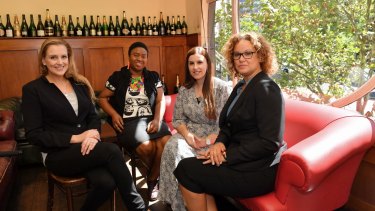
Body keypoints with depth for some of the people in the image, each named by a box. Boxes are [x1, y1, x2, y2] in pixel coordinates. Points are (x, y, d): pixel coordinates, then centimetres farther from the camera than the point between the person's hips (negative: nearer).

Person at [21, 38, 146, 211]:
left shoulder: (79, 84, 13)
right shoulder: (32, 89, -1)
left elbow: (93, 117, 10)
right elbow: (33, 134, -7)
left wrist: (93, 134, -14)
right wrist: (75, 138, -16)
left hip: (85, 148, 4)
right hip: (57, 155, -4)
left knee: (106, 182, -29)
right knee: (112, 150, -30)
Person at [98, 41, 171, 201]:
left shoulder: (153, 77, 13)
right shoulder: (117, 77, 7)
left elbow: (160, 100, 8)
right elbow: (102, 98, 11)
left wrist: (157, 119, -9)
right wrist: (114, 114, -6)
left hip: (150, 119, 3)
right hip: (128, 121, -2)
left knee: (167, 142, -27)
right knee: (146, 146, -30)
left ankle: (152, 179, -3)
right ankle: (159, 174, 5)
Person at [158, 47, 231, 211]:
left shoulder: (221, 88, -7)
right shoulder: (184, 90, 7)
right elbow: (177, 120, 7)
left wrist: (207, 140, -20)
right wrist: (188, 135, -13)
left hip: (214, 137, -3)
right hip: (190, 134, 4)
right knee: (172, 149, -27)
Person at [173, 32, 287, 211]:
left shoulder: (266, 89, -15)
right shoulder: (241, 87, 12)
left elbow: (270, 143, -20)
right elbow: (228, 125, 14)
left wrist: (227, 156, -19)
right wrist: (219, 143, -7)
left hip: (258, 170, -8)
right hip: (242, 161, 8)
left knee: (186, 169, -13)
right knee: (191, 166, -9)